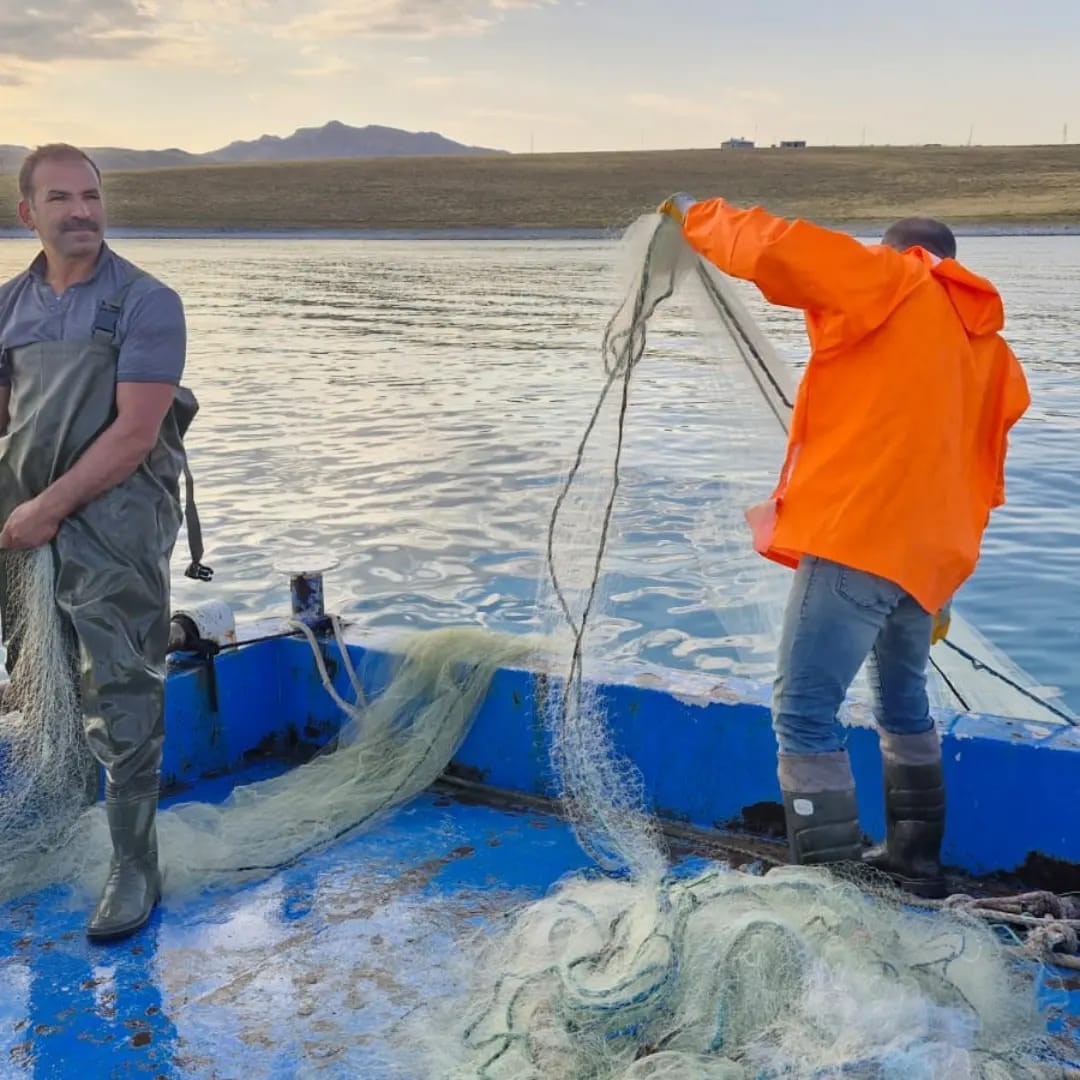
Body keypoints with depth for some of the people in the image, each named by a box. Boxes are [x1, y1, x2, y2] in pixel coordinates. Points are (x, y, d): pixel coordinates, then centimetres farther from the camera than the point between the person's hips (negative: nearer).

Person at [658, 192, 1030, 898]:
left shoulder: (893, 282, 2)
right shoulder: (992, 353, 22)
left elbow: (772, 247, -10)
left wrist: (697, 215, 8)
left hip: (858, 538, -9)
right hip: (931, 554, 9)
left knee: (805, 713, -9)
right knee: (904, 706, 24)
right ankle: (917, 862, 34)